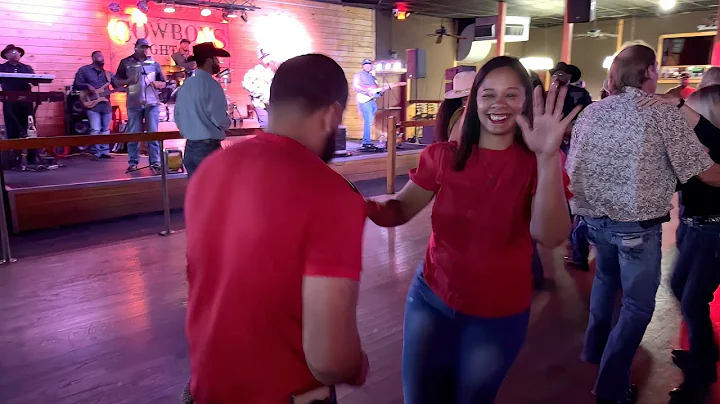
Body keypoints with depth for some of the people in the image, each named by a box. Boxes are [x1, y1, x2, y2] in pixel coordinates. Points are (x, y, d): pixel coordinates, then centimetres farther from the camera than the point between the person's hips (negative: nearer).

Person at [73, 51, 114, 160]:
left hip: (106, 105, 5)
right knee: (95, 130, -10)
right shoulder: (84, 70, 1)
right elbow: (76, 84, -2)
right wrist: (87, 86, -18)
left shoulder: (107, 73, 15)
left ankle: (105, 151, 19)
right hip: (92, 105, -5)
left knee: (106, 130, 10)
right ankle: (96, 152, -2)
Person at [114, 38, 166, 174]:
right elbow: (117, 81, 10)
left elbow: (163, 83, 14)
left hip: (152, 103, 1)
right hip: (134, 103, 0)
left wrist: (155, 83, -7)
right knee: (133, 134, 4)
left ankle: (155, 163, 2)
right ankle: (133, 163, 11)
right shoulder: (126, 62, 7)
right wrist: (128, 81, -10)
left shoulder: (154, 64, 11)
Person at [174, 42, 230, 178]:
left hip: (190, 147, 8)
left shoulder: (186, 84, 9)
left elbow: (177, 116, 13)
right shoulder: (211, 84, -13)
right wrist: (227, 123, 4)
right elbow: (220, 119, -17)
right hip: (209, 147, -7)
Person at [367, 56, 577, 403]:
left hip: (499, 315, -1)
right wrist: (364, 205, -30)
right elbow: (399, 210, -7)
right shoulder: (443, 157, -5)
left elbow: (550, 237, -28)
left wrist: (548, 157, -42)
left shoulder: (536, 164, -11)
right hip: (431, 298, 1)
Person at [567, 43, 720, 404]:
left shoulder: (591, 111, 2)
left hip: (594, 218, 6)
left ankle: (595, 348, 43)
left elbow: (571, 168, 8)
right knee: (638, 303, 10)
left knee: (606, 279, 29)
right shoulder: (663, 113, -11)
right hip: (638, 225, -5)